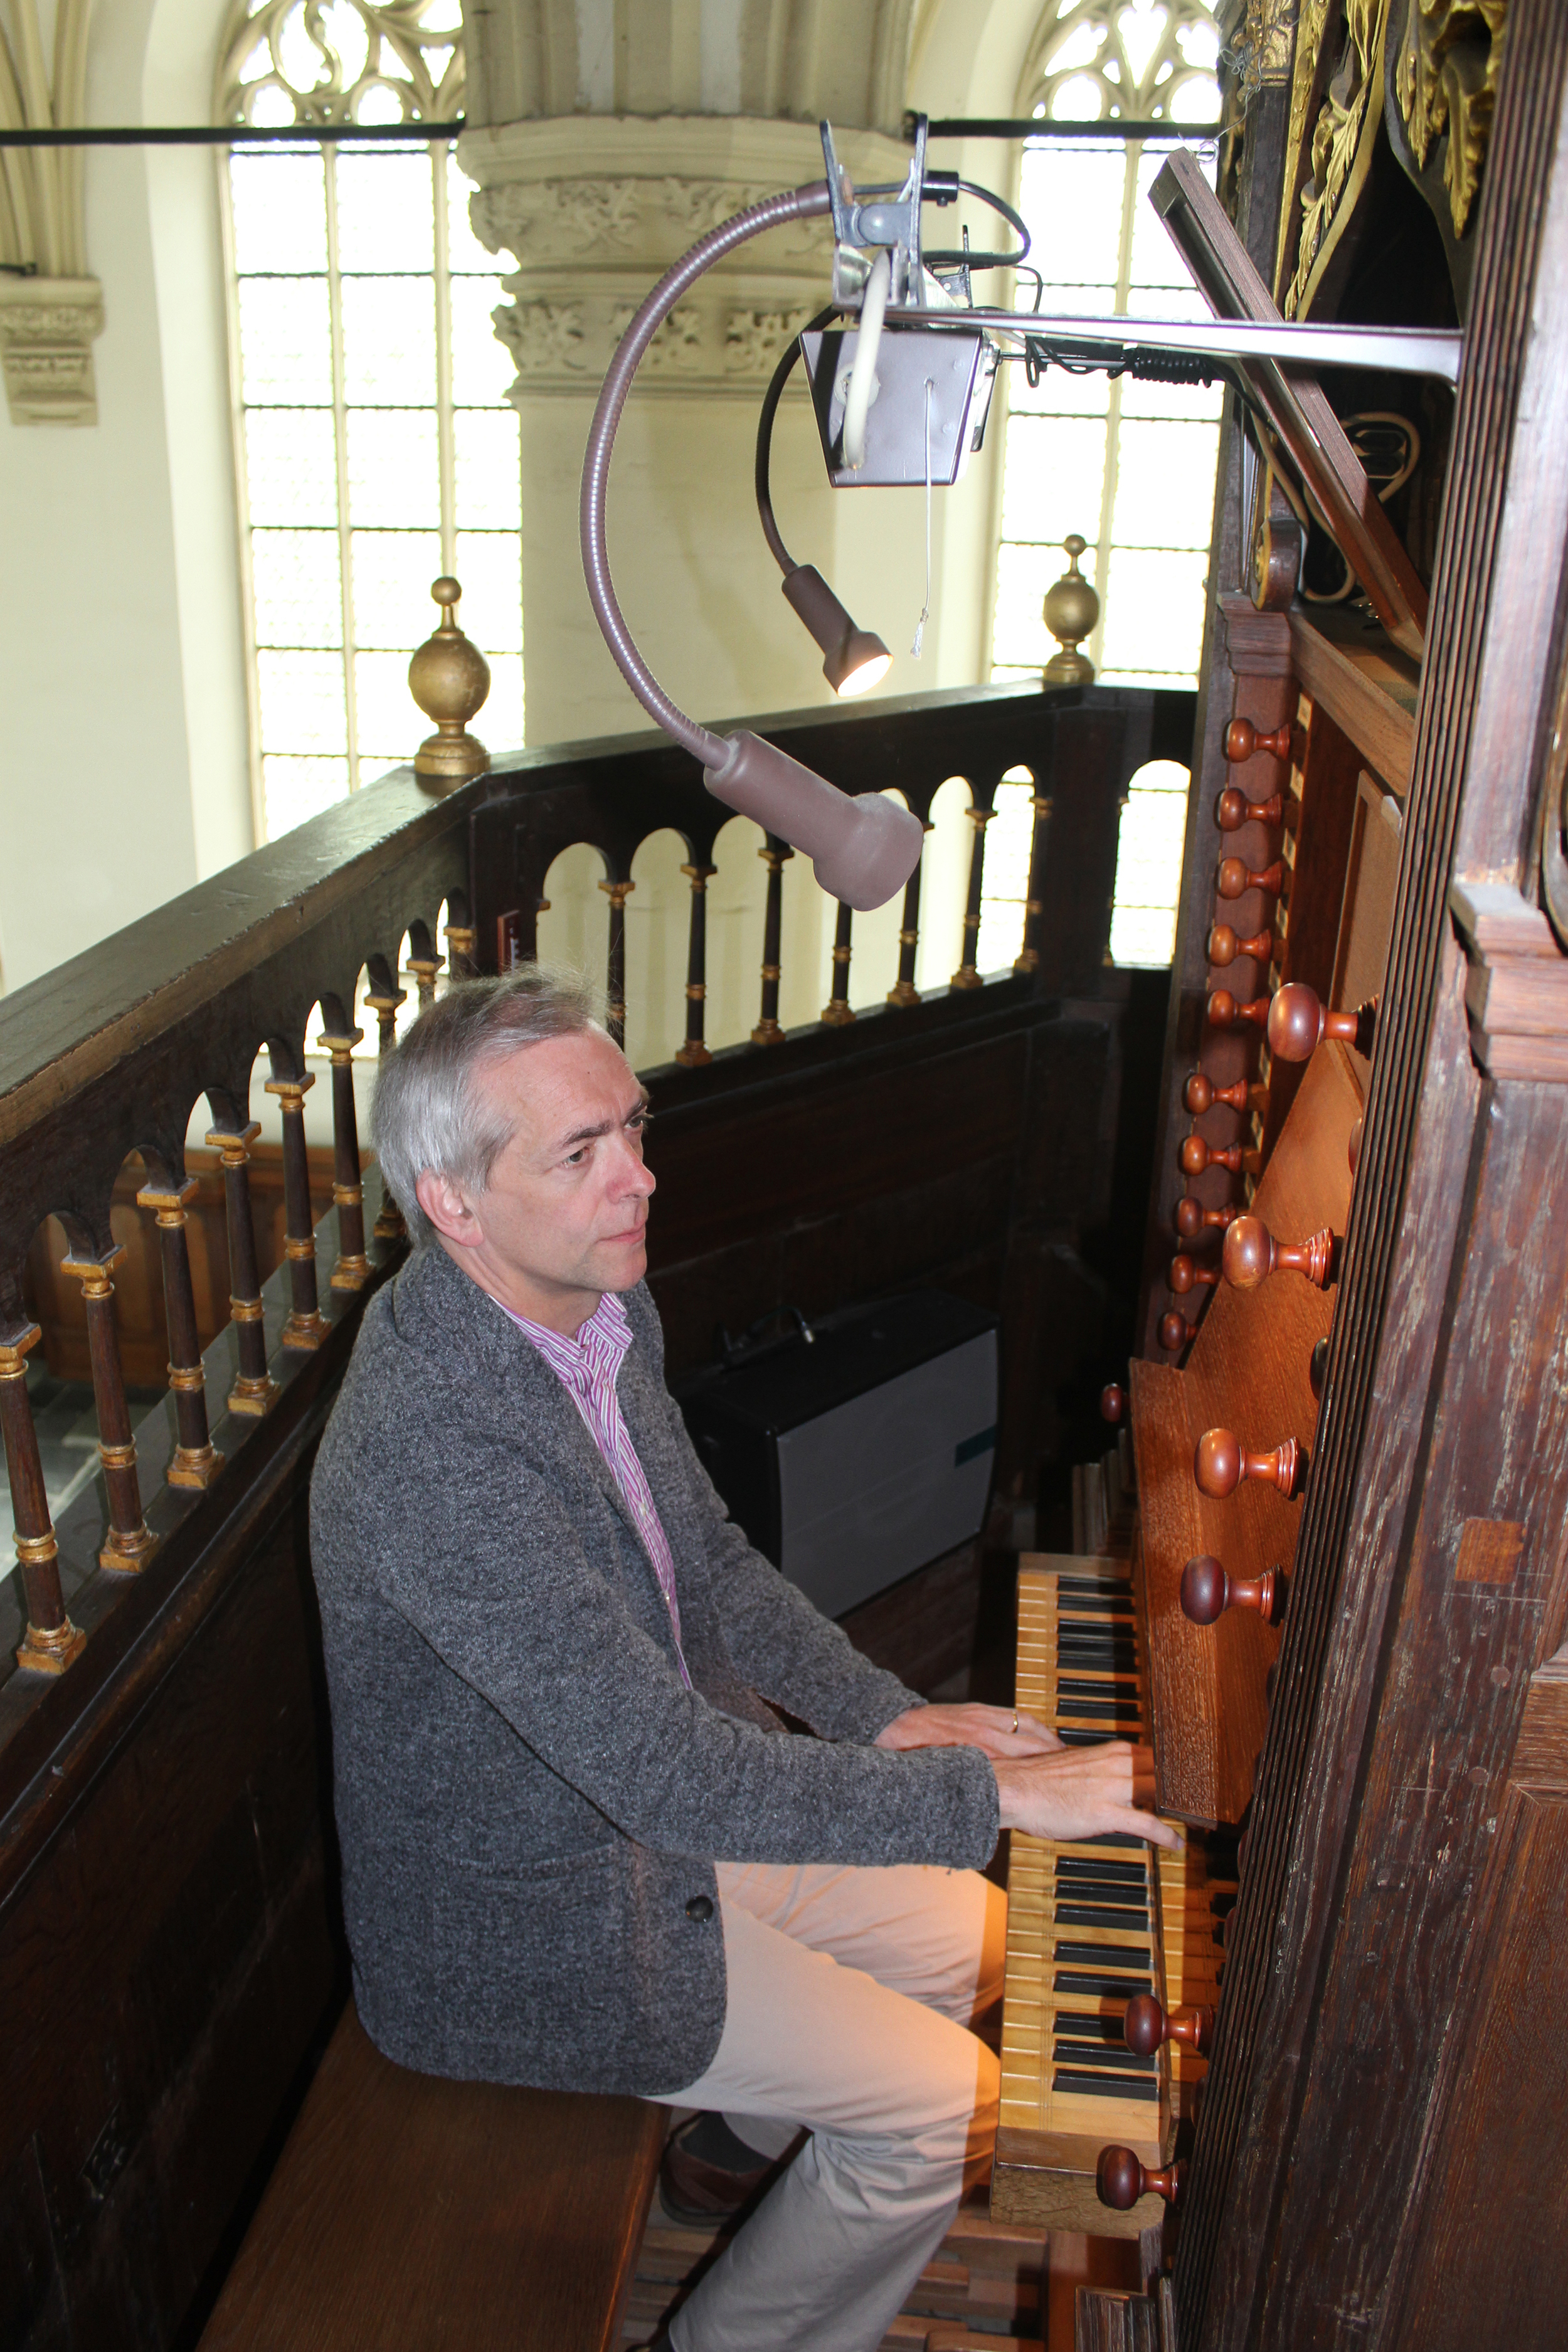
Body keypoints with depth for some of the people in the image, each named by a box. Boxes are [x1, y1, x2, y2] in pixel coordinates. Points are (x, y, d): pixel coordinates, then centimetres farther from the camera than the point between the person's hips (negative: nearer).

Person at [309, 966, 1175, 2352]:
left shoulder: (605, 1309, -7)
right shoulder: (429, 1446, -36)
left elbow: (709, 1563, 6)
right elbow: (667, 1772, -34)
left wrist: (885, 1718, -5)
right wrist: (996, 1794, -27)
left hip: (651, 1802, 8)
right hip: (519, 1928, -8)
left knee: (971, 1933, 15)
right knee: (950, 2102, -2)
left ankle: (747, 2126, 37)